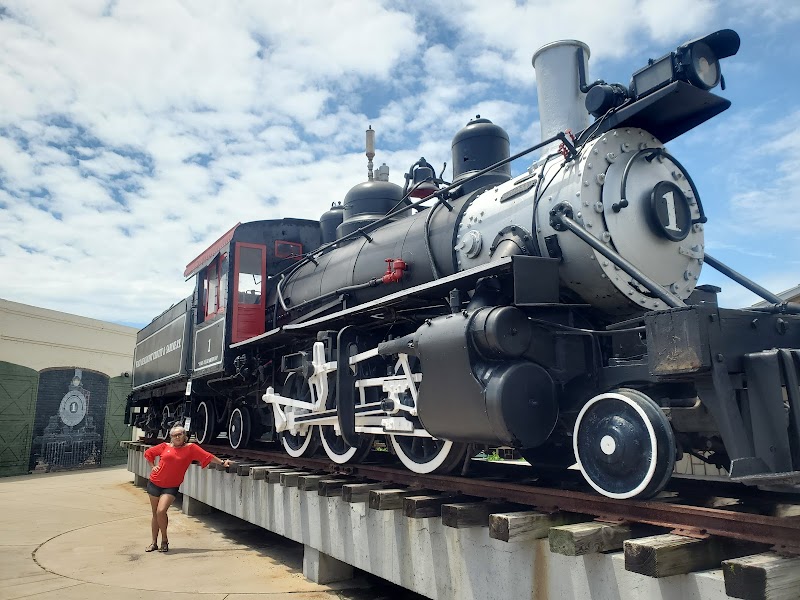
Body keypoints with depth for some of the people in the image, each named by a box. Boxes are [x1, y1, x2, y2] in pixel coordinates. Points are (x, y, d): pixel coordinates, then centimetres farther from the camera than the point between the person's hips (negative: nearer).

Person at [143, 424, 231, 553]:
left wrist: (222, 462, -3)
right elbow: (148, 453, 14)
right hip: (154, 483, 3)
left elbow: (207, 456, -3)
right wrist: (153, 466, 4)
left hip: (171, 487, -3)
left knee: (161, 511, -18)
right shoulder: (165, 446, 1)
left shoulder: (191, 448, -4)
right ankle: (154, 543, 28)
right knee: (155, 513, 12)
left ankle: (164, 540, 4)